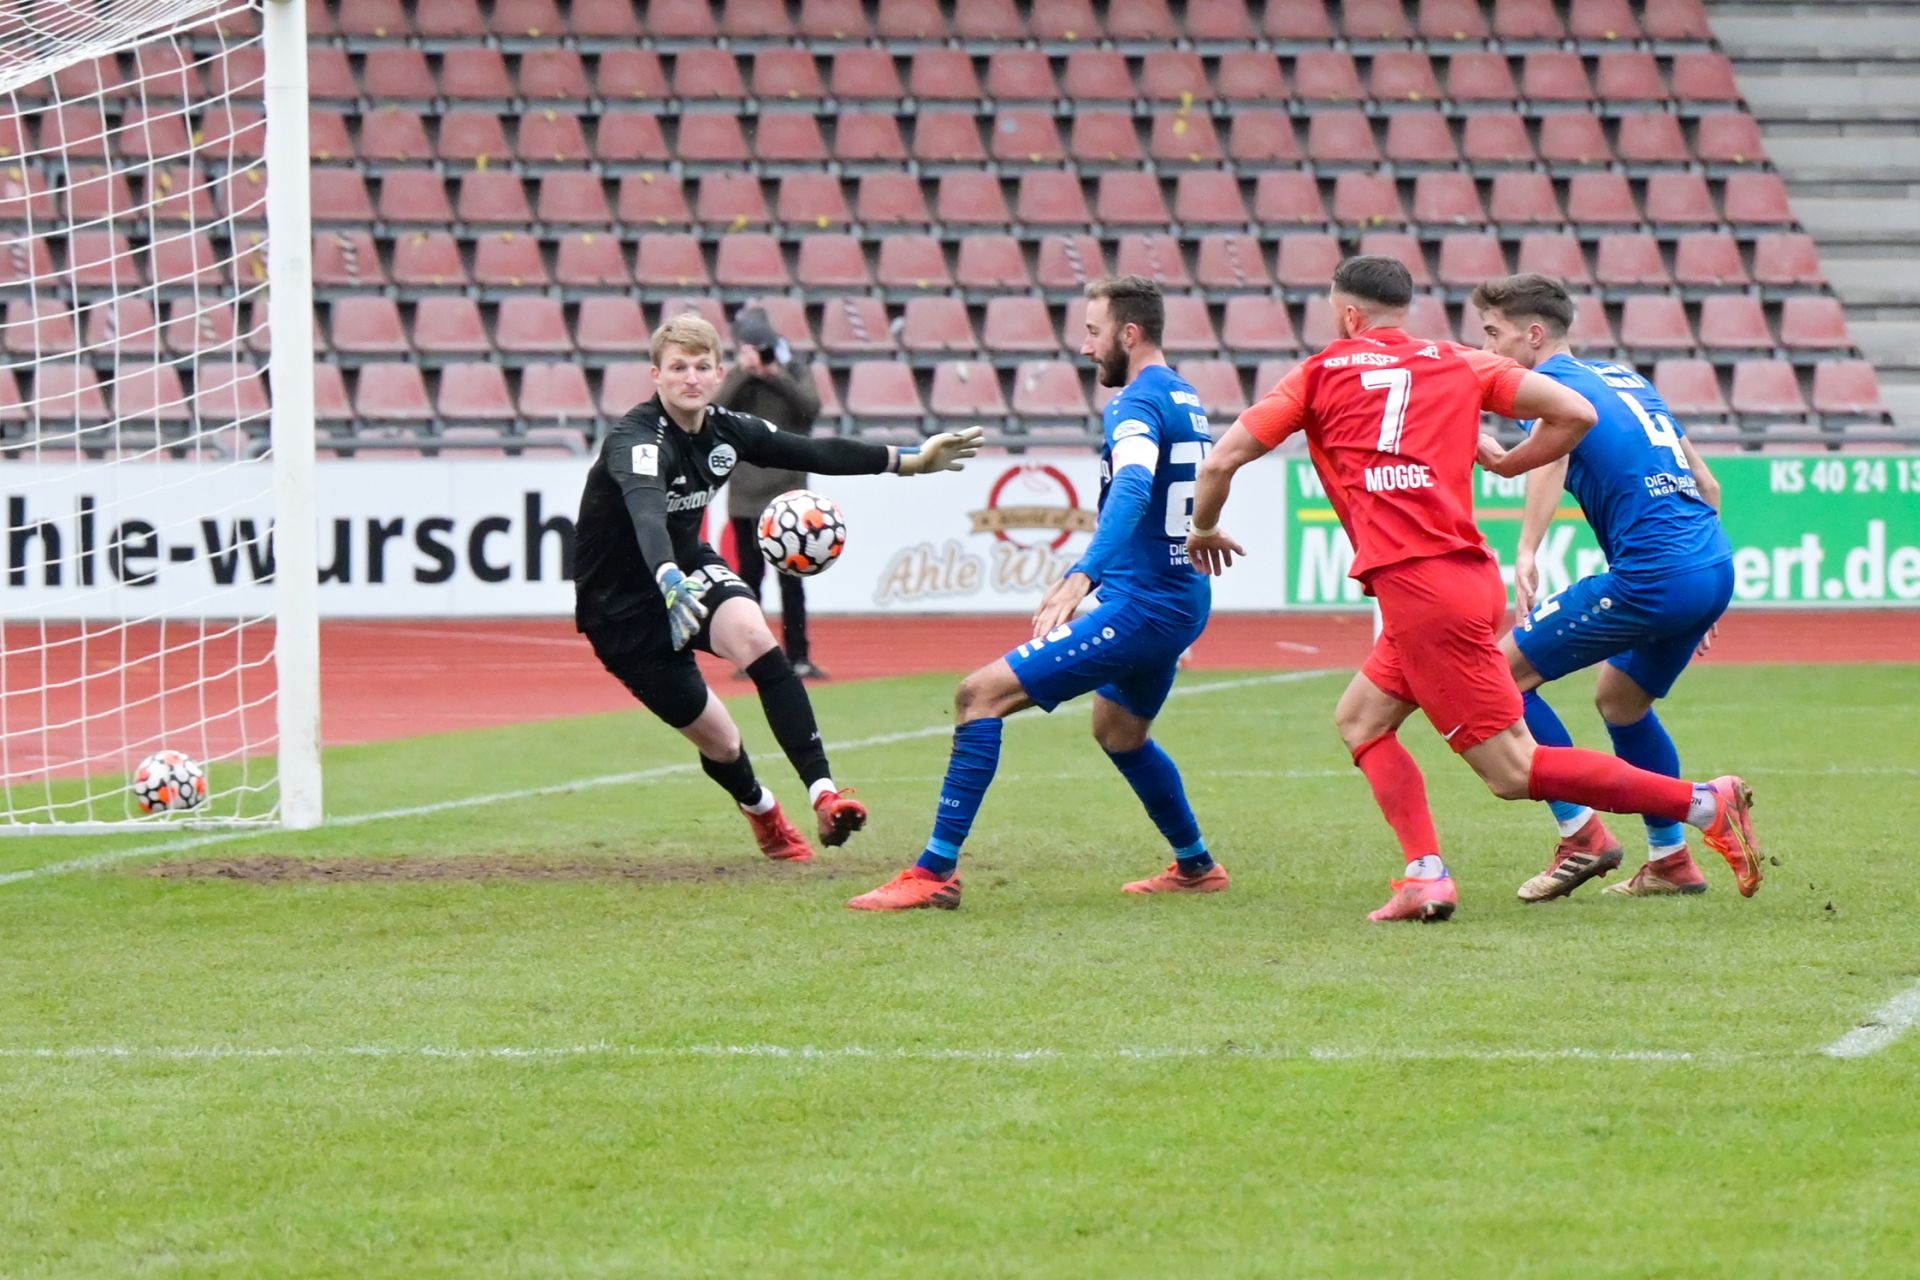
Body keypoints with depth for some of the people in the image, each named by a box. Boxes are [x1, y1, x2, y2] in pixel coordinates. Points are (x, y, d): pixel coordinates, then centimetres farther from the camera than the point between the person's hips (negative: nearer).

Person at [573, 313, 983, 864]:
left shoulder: (724, 430, -4)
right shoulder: (637, 439, -28)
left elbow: (812, 453, 5)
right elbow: (645, 509, -47)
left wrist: (908, 459, 6)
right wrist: (668, 579, -66)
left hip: (687, 567, 5)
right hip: (622, 606, -5)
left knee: (754, 637, -28)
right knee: (719, 740, -4)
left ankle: (823, 793, -31)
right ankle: (762, 812, 32)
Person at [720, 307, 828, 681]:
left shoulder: (794, 372, 4)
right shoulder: (736, 379, 5)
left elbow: (810, 407, -13)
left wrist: (776, 376, -22)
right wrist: (744, 372, -21)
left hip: (787, 492, -1)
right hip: (745, 494, 1)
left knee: (791, 578, -1)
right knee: (750, 576, 3)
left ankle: (798, 657, 2)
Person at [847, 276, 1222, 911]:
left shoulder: (1139, 403, -17)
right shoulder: (1182, 397, 14)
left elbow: (1132, 490, -36)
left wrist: (1081, 578, -48)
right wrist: (1088, 575, 37)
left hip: (1140, 608, -11)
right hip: (1181, 601, 11)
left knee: (981, 694, -13)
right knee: (1119, 733, 34)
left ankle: (936, 872, -15)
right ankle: (1196, 866, 46)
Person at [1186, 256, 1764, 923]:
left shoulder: (1321, 374, 7)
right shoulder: (1457, 364, 16)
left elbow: (1220, 462, 5)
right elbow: (1574, 412, 8)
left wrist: (1204, 530, 25)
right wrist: (1508, 463, 24)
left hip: (1417, 587, -6)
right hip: (1471, 574, 6)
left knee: (1513, 771, -5)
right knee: (1360, 719, 20)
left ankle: (1705, 803, -14)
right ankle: (1426, 876, 4)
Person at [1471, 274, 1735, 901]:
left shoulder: (1551, 382, -1)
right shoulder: (1628, 380, 23)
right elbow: (1705, 486, 25)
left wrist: (1526, 553, -36)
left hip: (1652, 578, -9)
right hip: (1715, 568, 9)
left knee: (1505, 673, 1)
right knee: (1619, 698, 27)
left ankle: (1582, 835, 0)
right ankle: (1671, 861, 27)